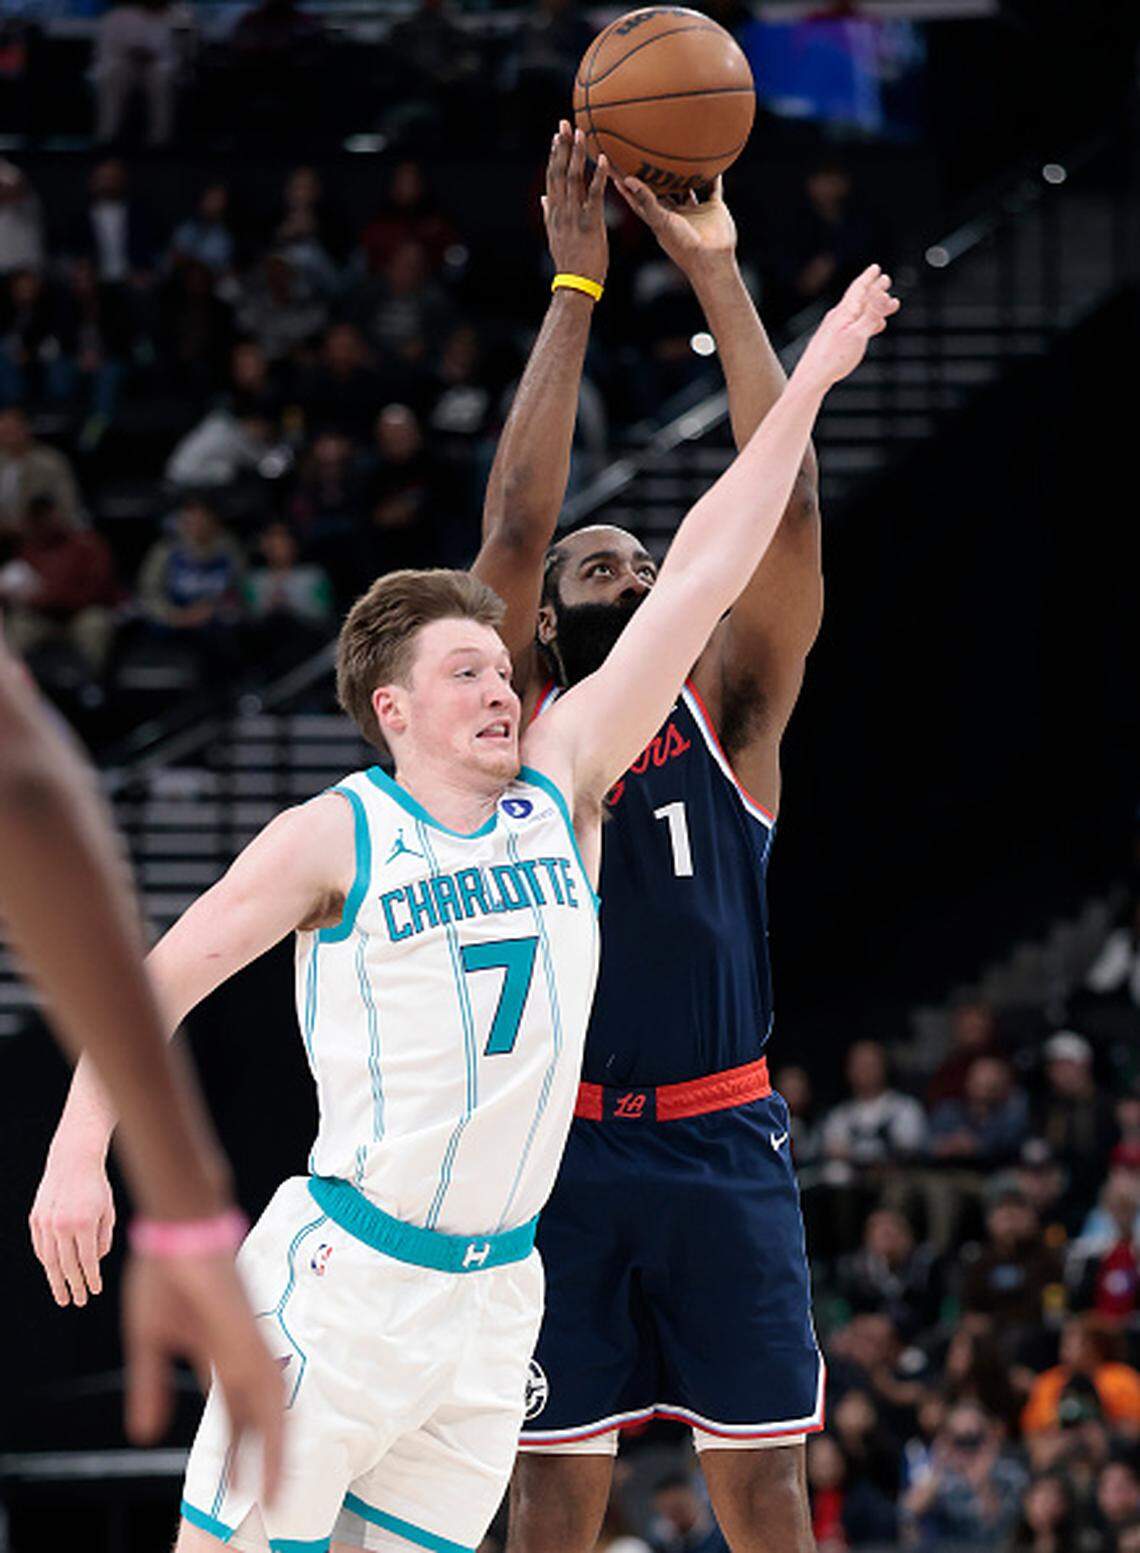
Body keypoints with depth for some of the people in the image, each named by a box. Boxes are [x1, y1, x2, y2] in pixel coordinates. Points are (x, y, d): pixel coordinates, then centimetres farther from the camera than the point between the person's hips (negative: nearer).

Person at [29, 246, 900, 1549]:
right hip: (344, 1279, -5)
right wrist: (77, 1159, -16)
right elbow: (152, 986, -4)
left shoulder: (560, 788, 7)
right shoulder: (334, 838, -5)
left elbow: (698, 581, 6)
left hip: (498, 1290, 5)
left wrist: (805, 390, 5)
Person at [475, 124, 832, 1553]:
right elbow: (514, 524, -6)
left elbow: (784, 504, -1)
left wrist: (718, 277, -5)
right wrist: (575, 285, -7)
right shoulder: (522, 727, 6)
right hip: (557, 1145, -1)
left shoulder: (727, 712, 9)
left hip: (720, 1147, 1)